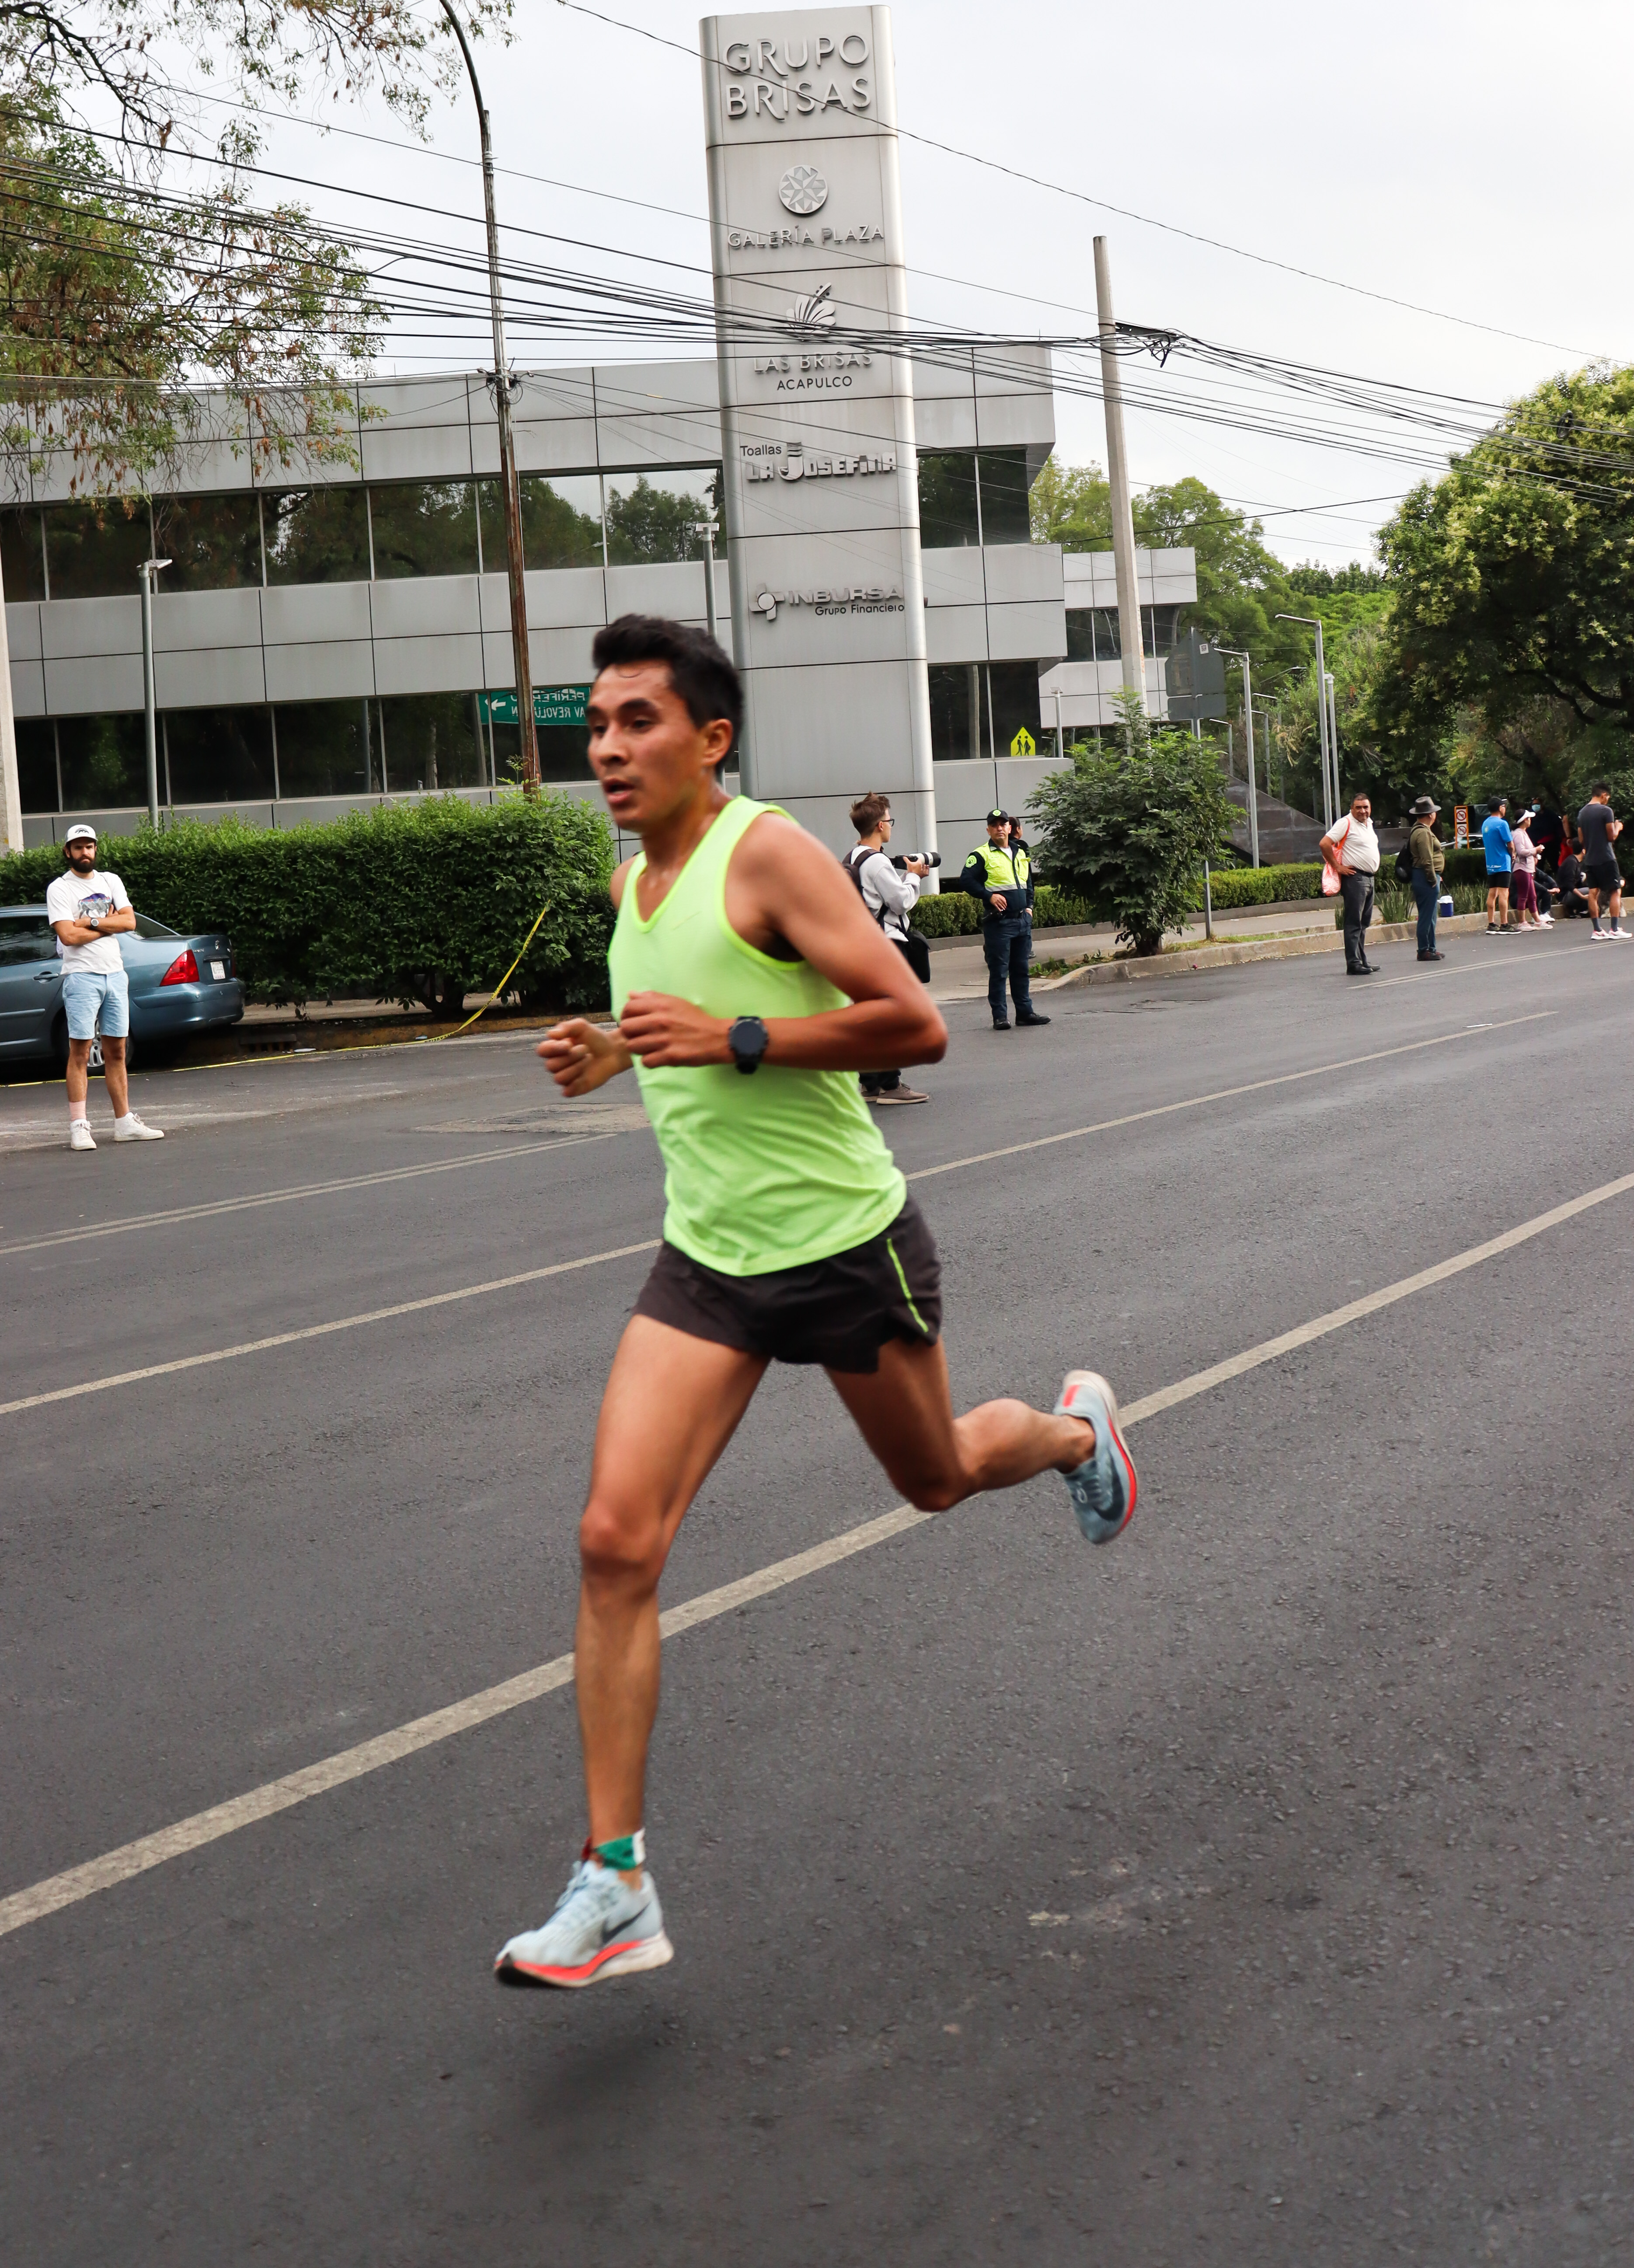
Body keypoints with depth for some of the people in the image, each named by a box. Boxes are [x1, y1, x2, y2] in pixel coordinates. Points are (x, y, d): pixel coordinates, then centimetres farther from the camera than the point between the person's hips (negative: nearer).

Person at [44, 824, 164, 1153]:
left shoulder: (111, 882, 14)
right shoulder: (59, 889, -2)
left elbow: (129, 921, 2)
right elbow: (68, 935, -13)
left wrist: (91, 922, -9)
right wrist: (108, 924, -4)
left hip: (115, 974, 5)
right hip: (81, 977, -5)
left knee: (117, 1052, 9)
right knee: (80, 1052, -7)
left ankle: (125, 1122, 13)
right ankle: (78, 1126, -6)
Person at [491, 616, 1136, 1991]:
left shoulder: (768, 853, -17)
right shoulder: (635, 878, 7)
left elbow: (916, 1026, -22)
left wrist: (735, 1039, -29)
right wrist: (615, 1054, 6)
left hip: (848, 1245, -6)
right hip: (707, 1263, 6)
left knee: (936, 1477, 18)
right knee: (616, 1542, -10)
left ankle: (1075, 1428, 56)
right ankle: (615, 1890, -5)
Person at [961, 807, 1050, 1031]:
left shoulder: (1021, 854, 17)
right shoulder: (982, 855, -4)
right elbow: (967, 880, -12)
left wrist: (1029, 906, 15)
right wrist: (989, 896, -19)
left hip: (1022, 920, 6)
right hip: (998, 922, -6)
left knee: (1021, 969, 11)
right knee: (998, 971, -4)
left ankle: (1025, 1012, 17)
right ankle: (999, 1016, -1)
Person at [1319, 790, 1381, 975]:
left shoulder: (1368, 823, 15)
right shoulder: (1346, 823, -12)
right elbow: (1324, 844, -19)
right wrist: (1337, 867, -16)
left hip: (1369, 878, 9)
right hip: (1354, 878, -9)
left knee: (1364, 923, 13)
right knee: (1354, 923, -10)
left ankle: (1362, 961, 19)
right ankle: (1354, 964, -11)